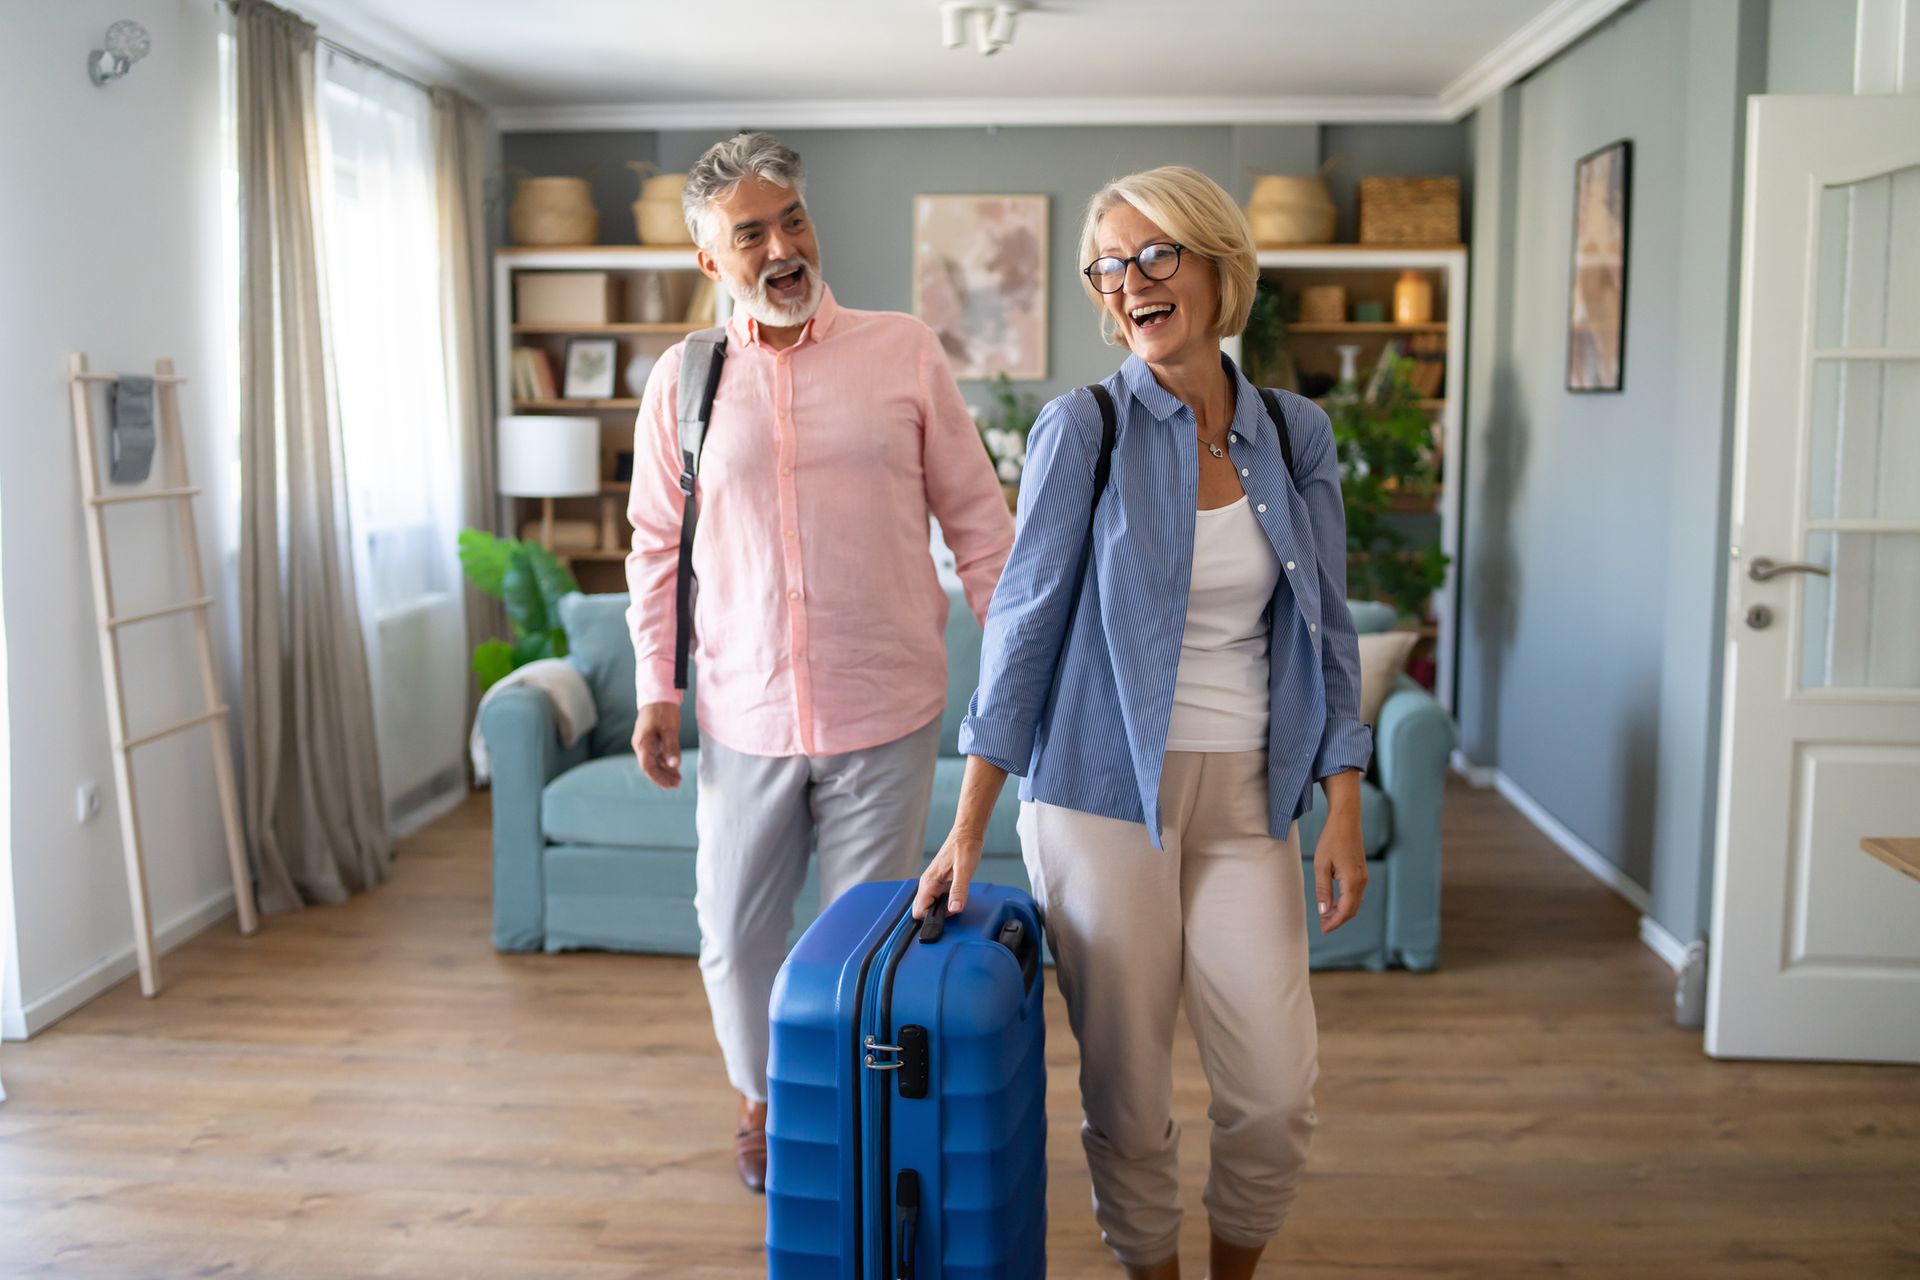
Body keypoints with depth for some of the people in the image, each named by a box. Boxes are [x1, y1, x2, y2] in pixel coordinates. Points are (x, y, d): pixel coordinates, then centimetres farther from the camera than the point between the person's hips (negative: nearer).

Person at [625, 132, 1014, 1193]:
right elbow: (656, 546, 9)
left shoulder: (904, 352, -1)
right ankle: (763, 1096, 41)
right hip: (744, 715, 2)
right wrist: (656, 686, 4)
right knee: (734, 931, 14)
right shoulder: (684, 378, 3)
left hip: (884, 711, -1)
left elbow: (976, 519, 2)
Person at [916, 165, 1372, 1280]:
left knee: (1279, 1093, 3)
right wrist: (969, 827, -7)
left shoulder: (1297, 435, 5)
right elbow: (1025, 621, -5)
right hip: (1103, 788, -3)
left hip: (1245, 799, 3)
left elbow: (1327, 632, 8)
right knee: (1127, 1088, 6)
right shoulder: (1085, 428, -5)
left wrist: (1345, 813, 1)